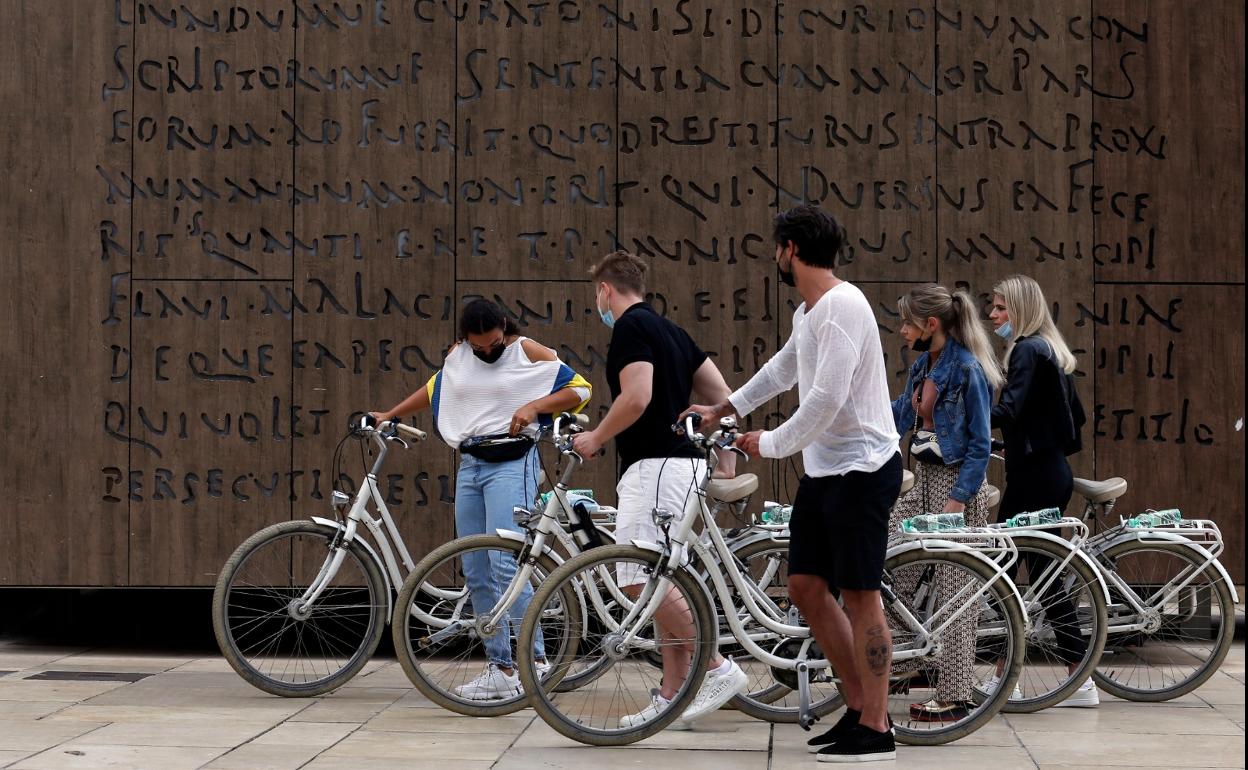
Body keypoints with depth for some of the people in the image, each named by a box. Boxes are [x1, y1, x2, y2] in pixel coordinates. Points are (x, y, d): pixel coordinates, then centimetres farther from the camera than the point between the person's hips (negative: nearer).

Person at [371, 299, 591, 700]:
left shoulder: (528, 352, -2)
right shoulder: (457, 355, 12)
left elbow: (581, 389, -2)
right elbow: (434, 389, 31)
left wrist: (535, 405, -15)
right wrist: (389, 414, 33)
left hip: (511, 463, -6)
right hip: (469, 466, 6)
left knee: (504, 563, -20)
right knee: (476, 575, 4)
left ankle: (535, 659, -15)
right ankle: (500, 669, 9)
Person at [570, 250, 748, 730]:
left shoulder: (631, 327, -9)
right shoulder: (666, 329, 20)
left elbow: (637, 398, -21)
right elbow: (721, 395, 18)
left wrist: (594, 439, -6)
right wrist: (726, 465, 19)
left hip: (656, 465, -10)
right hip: (682, 463, 10)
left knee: (640, 578, -13)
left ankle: (718, 669, -13)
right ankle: (672, 697, 9)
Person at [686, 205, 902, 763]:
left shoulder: (842, 305, -18)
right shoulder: (807, 312, 14)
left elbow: (827, 399, -24)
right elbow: (783, 368, 32)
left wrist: (771, 444, -12)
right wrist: (723, 409, 37)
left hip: (862, 469, -10)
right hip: (821, 469, 10)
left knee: (858, 594, -5)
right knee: (806, 587, 10)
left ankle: (876, 728, 2)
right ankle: (858, 705, 19)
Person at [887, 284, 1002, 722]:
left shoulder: (968, 370, -16)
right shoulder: (923, 365, 9)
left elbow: (980, 446, -16)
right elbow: (900, 416, 21)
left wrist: (957, 500, -20)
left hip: (958, 486, -9)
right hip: (924, 482, 9)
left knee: (954, 593, -3)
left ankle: (955, 699, 3)